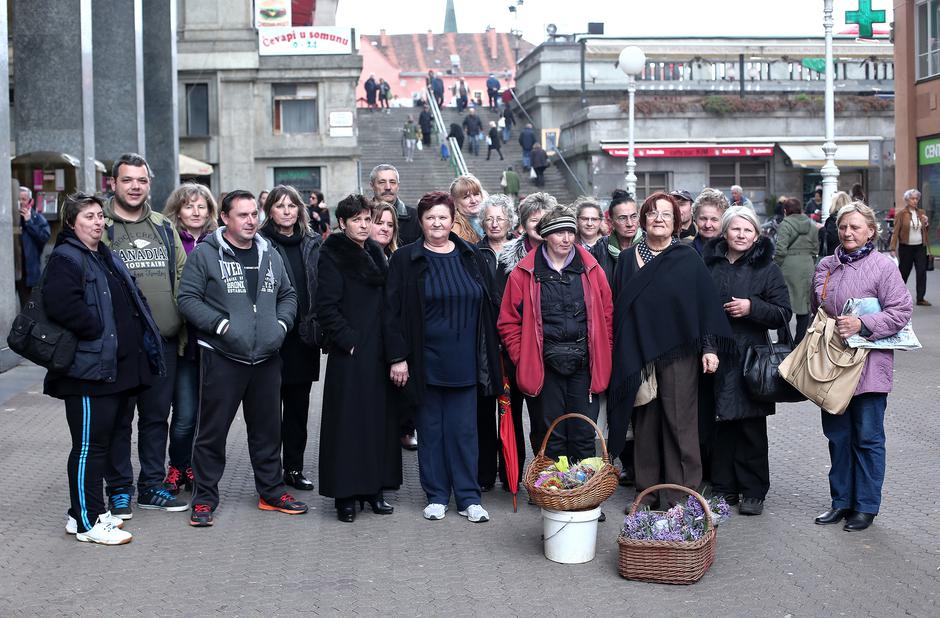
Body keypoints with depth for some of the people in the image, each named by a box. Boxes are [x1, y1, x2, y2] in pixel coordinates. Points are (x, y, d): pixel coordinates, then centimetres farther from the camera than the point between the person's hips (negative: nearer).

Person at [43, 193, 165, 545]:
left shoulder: (108, 259, 19)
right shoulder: (66, 258, -10)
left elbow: (132, 302, 27)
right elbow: (62, 305, -27)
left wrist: (136, 340, 12)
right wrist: (99, 331, -18)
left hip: (122, 368, 10)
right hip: (89, 370, -10)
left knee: (115, 439, 15)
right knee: (90, 445, -4)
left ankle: (88, 511, 25)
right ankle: (87, 522, 3)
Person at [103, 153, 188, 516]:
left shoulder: (164, 228, 13)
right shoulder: (100, 228, -2)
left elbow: (183, 276, 18)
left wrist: (181, 326, 11)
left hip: (164, 340, 4)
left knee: (157, 416, 12)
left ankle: (152, 486, 23)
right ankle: (119, 490, 15)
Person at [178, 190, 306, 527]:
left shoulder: (269, 255, 13)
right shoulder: (205, 254, -4)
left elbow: (288, 295, 21)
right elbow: (188, 299, -8)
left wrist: (281, 323, 3)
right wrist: (220, 325, -17)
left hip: (266, 358, 5)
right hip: (222, 357, -5)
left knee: (267, 428, 14)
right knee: (212, 430, 1)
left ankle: (271, 491, 27)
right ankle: (204, 497, 12)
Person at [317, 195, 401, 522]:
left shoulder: (375, 253, 14)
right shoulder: (332, 256, -5)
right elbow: (326, 307, -11)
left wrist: (390, 344, 9)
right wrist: (348, 339, -15)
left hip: (379, 351, 6)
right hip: (349, 353, -6)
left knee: (379, 418, 7)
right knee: (349, 421, -3)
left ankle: (374, 488, 15)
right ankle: (346, 495, 4)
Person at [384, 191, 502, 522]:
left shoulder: (471, 258, 8)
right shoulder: (405, 259, 0)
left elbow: (487, 309, 11)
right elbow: (394, 311, -3)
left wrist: (488, 357, 7)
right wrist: (398, 357, -9)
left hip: (463, 360, 2)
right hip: (426, 360, -1)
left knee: (464, 428, 4)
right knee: (430, 428, 6)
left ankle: (468, 497, 11)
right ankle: (436, 496, 17)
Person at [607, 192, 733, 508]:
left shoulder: (688, 259, 2)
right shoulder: (627, 259, 9)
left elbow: (707, 303, -2)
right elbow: (617, 307, 9)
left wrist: (709, 347, -9)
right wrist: (621, 355, 5)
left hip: (678, 355, -2)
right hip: (637, 354, 3)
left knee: (680, 423, -2)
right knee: (645, 424, 7)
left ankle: (681, 496, 5)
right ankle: (647, 491, 16)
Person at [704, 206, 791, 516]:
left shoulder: (767, 269, 1)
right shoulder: (708, 265, 8)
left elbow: (783, 314, -1)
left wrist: (751, 307, -16)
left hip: (750, 358, -2)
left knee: (751, 428, 1)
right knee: (720, 424, 6)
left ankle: (753, 492, 9)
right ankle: (723, 487, 16)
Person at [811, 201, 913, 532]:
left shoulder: (883, 266, -7)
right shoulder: (826, 266, 9)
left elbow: (901, 311, -12)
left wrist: (862, 324, -20)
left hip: (869, 366, -5)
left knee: (868, 438, 3)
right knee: (837, 435, 12)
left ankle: (866, 506, 14)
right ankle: (842, 501, 24)